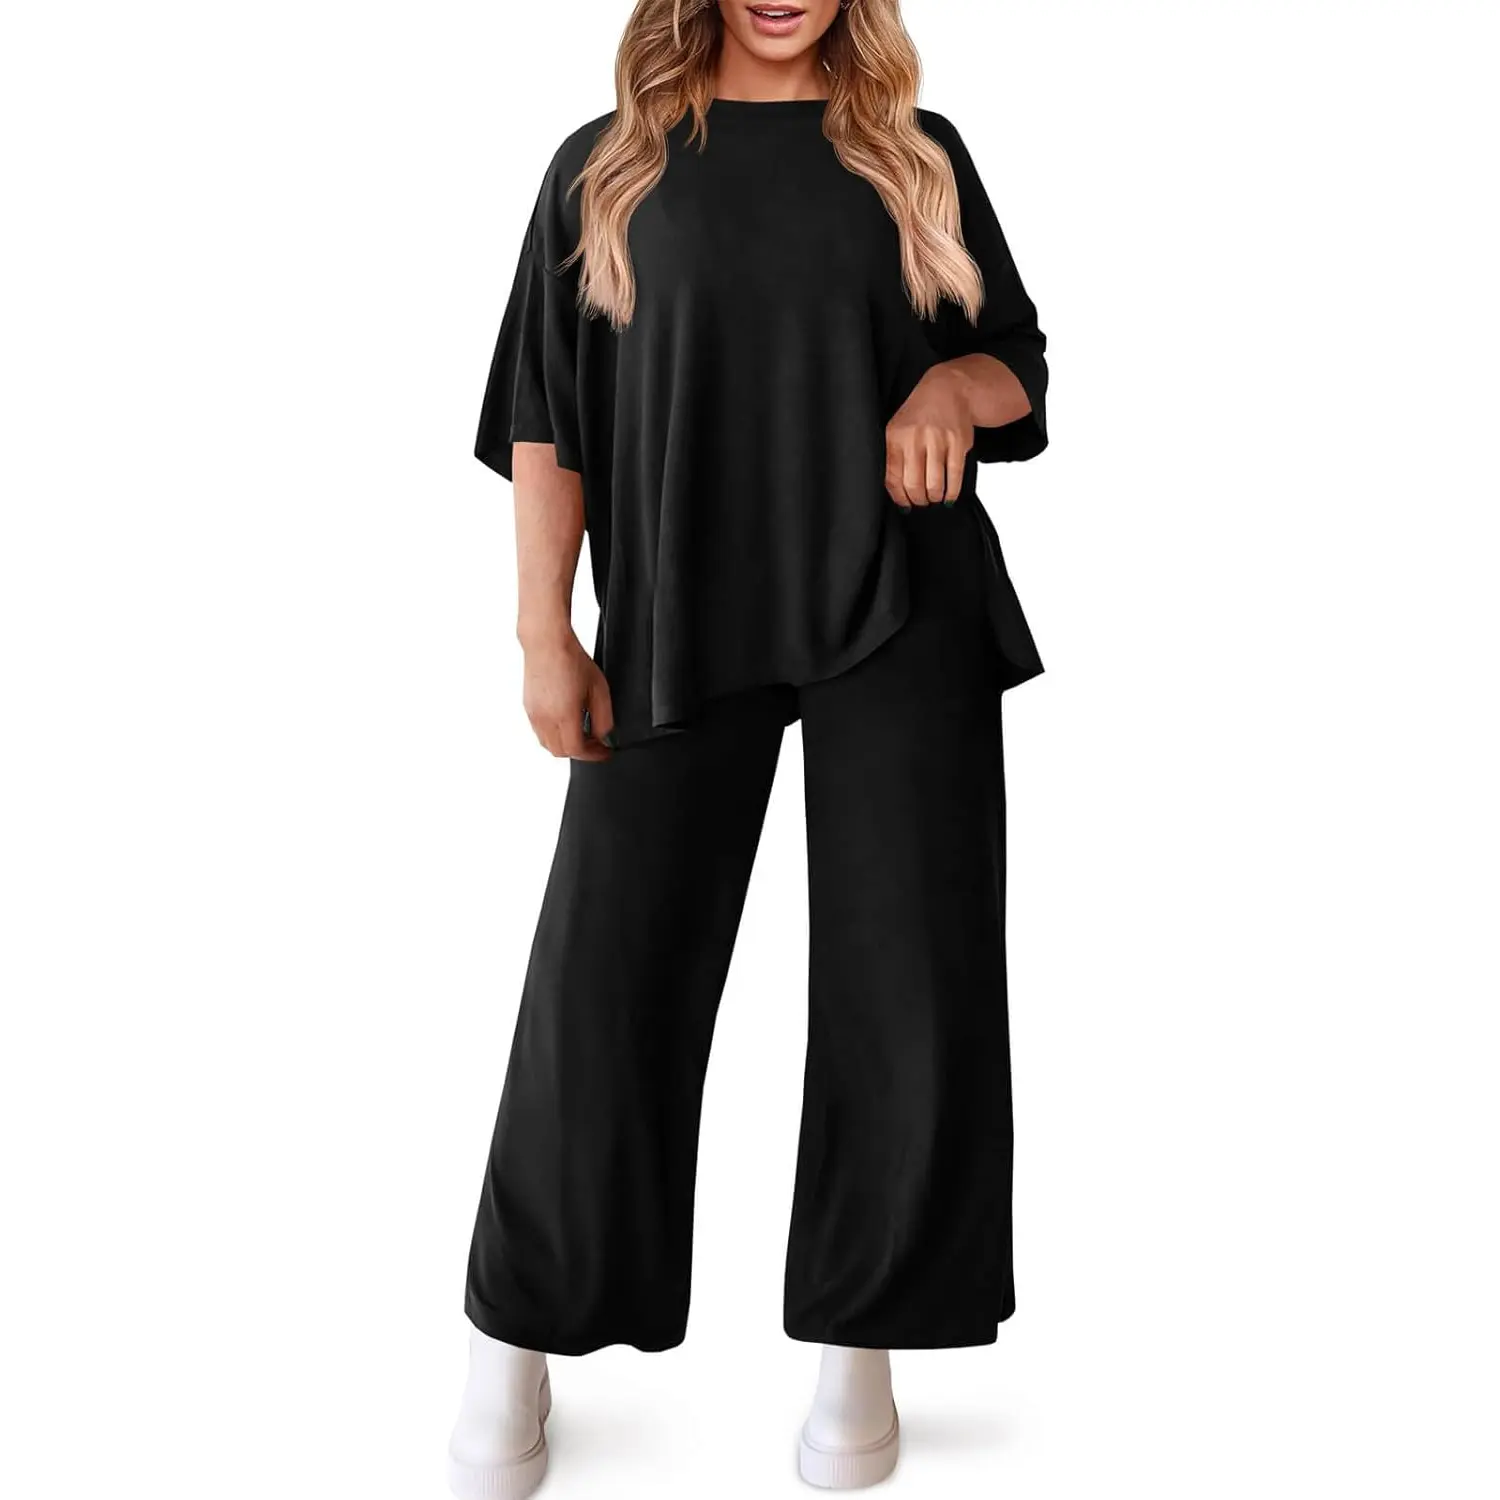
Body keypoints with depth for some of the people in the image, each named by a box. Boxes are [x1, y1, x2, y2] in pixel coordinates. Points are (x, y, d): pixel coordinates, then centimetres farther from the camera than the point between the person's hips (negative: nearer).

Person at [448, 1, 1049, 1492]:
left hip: (901, 614, 1)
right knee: (603, 979, 0)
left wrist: (956, 382, -9)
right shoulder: (606, 168, 10)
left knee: (910, 981, 1)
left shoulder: (919, 155, 12)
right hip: (678, 624, -1)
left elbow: (1023, 369, 15)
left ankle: (861, 1345, 19)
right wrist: (544, 631, -3)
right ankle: (516, 1338, 19)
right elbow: (545, 417, 6)